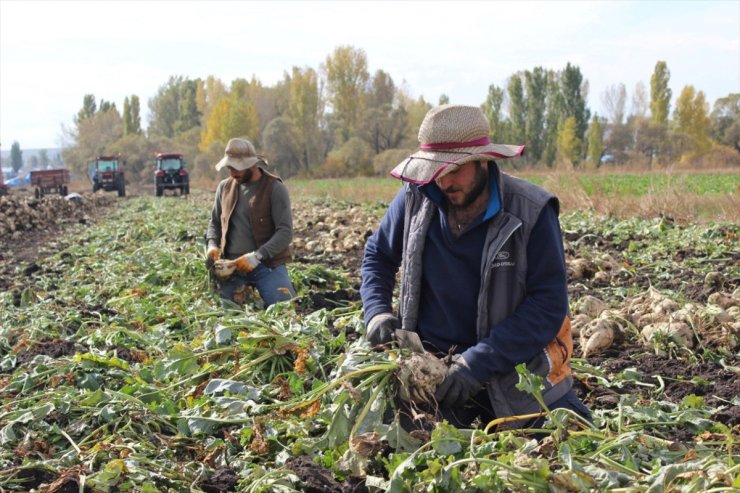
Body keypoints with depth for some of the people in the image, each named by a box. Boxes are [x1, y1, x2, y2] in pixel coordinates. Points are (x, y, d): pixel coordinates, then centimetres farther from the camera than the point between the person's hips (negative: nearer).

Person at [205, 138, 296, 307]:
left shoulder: (275, 188, -8)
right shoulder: (224, 187, 8)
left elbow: (285, 231, -13)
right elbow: (214, 222, 19)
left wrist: (257, 256, -23)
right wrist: (212, 245, -2)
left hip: (267, 263, -4)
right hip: (231, 264, 4)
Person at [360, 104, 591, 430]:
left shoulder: (532, 212, -16)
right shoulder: (416, 198, -7)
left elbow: (549, 305, -18)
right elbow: (378, 256, 10)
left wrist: (477, 364, -24)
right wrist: (377, 312, -8)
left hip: (519, 369, -2)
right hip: (433, 367, 2)